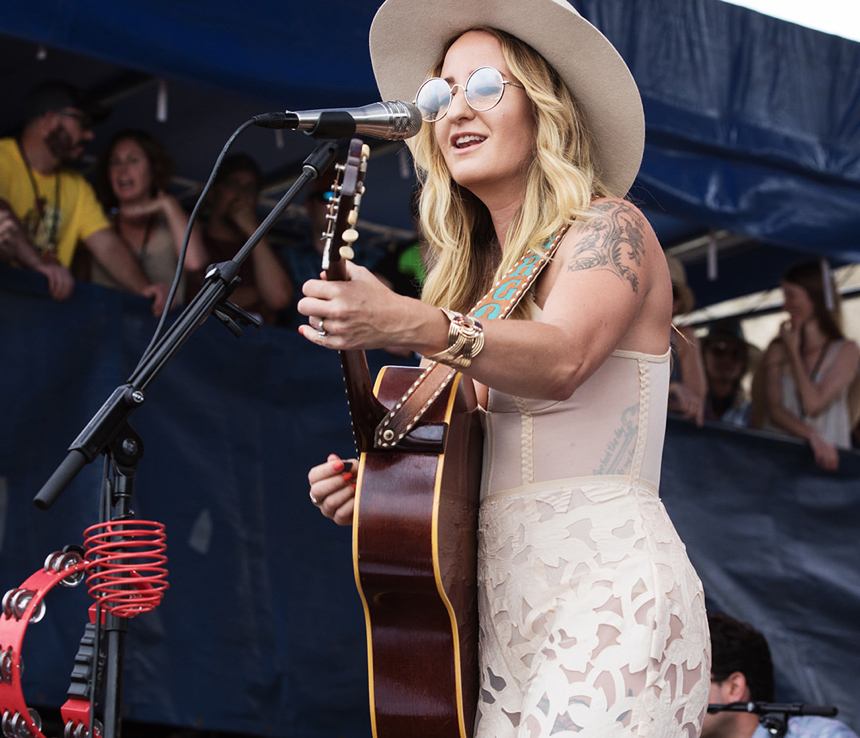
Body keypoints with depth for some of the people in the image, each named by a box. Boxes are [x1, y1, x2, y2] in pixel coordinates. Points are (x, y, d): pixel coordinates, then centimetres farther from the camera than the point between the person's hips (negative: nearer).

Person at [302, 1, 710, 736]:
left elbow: (560, 360, -22)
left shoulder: (609, 227, 0)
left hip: (605, 585, -6)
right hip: (498, 603, 6)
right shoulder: (481, 274, 20)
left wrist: (412, 325, -37)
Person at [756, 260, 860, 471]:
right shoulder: (777, 349, 9)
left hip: (826, 456, -2)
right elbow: (774, 409, 0)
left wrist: (793, 350, -1)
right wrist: (812, 436, -17)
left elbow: (813, 404, -9)